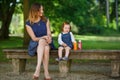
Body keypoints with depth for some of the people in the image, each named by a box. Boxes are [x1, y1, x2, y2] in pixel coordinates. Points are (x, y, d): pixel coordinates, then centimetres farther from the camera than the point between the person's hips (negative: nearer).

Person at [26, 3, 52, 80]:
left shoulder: (46, 20, 5)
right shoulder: (29, 24, -3)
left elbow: (49, 34, 0)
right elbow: (34, 38, -7)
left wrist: (48, 38, -24)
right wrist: (44, 37, -24)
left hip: (46, 43, 2)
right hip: (35, 45, -2)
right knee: (45, 47, -38)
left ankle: (38, 69, -45)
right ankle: (46, 73, -45)